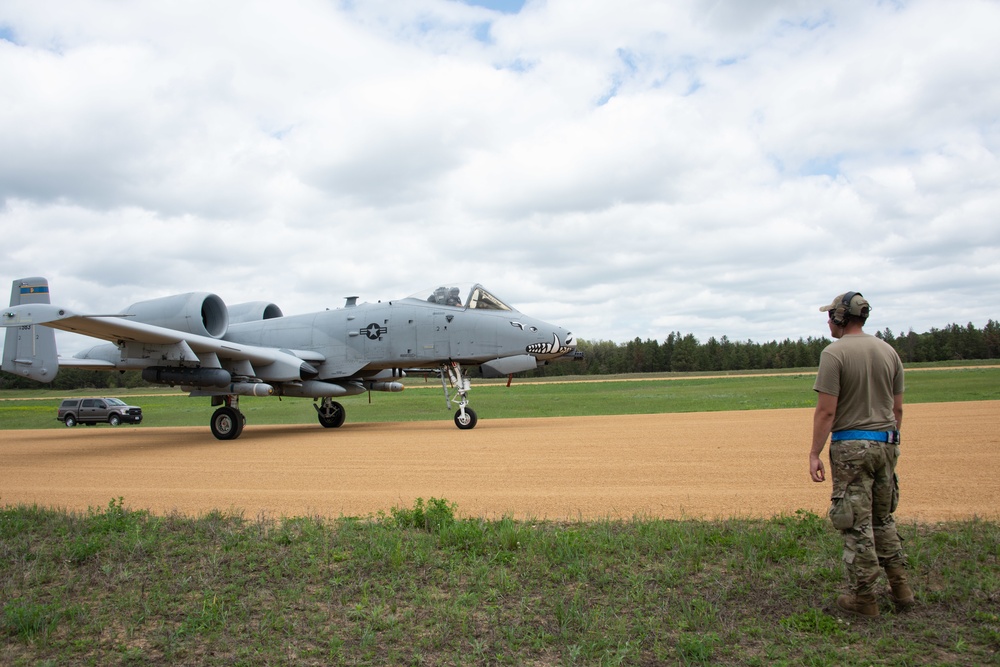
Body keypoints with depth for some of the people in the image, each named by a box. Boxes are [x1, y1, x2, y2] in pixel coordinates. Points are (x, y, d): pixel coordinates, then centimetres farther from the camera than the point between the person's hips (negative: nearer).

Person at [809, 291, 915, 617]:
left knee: (857, 525, 2)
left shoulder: (834, 353, -12)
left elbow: (826, 411, -16)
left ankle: (864, 598, 11)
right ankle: (900, 588, 24)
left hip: (851, 445, -7)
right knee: (883, 519, 21)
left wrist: (814, 454, -11)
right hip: (885, 443, 7)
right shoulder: (888, 351, 8)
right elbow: (897, 408, 12)